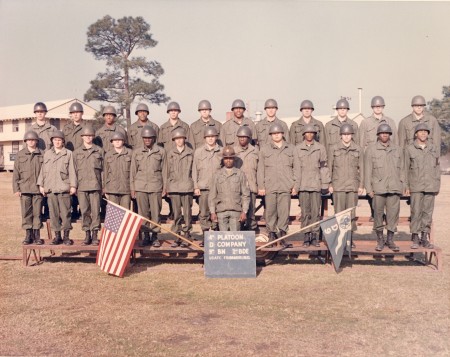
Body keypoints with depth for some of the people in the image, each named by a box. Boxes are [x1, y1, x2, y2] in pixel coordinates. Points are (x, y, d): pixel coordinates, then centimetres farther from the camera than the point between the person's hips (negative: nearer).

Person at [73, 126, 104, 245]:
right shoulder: (76, 152, 12)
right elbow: (74, 170, 12)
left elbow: (103, 169, 8)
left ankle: (95, 235, 3)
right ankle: (87, 234, 10)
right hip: (81, 186, 1)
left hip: (95, 185, -1)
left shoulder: (99, 151, 9)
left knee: (95, 210, -4)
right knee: (84, 211, 2)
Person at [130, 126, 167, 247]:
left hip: (155, 187, -1)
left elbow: (164, 170, 7)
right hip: (140, 187, 1)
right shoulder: (136, 152, 10)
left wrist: (165, 187, 4)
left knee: (156, 212, -1)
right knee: (143, 212, 2)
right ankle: (146, 236, 12)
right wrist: (132, 188, 8)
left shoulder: (161, 151, 6)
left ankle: (155, 236, 10)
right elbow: (133, 171, 12)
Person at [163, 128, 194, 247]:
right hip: (173, 187, 1)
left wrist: (195, 185, 7)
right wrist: (166, 186, 8)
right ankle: (176, 237, 10)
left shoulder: (190, 152, 7)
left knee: (187, 212, 0)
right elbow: (166, 170, 11)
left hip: (187, 187, -1)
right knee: (176, 213, 3)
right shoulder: (169, 152, 8)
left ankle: (186, 235, 10)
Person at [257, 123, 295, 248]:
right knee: (270, 211, 1)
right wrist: (260, 186, 1)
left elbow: (295, 168, 13)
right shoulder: (264, 149, 10)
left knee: (284, 211, -3)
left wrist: (295, 185, 7)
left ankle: (282, 237, 4)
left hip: (285, 186, 0)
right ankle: (271, 235, 12)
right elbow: (260, 169, 8)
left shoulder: (291, 149, 13)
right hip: (270, 186, 0)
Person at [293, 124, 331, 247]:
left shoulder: (320, 148, 8)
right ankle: (306, 236, 8)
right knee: (305, 212, 2)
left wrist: (325, 185, 2)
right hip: (303, 185, 0)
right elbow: (296, 168, 5)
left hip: (316, 184, 0)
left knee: (316, 211, -2)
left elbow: (324, 167, 7)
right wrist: (296, 185, 0)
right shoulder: (298, 149, 7)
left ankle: (315, 236, 6)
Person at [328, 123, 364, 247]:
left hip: (353, 185, 1)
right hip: (338, 185, -1)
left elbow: (361, 168, 9)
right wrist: (329, 184, 1)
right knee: (339, 212, -2)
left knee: (351, 212, 3)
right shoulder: (333, 149, 4)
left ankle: (350, 238, 11)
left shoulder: (358, 150, 7)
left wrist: (361, 185, 5)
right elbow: (329, 167, 6)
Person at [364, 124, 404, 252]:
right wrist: (369, 188, -3)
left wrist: (401, 186, 9)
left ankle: (390, 240, 12)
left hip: (394, 188, 2)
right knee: (378, 214, 1)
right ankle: (380, 240, 13)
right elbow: (368, 170, 2)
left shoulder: (398, 149, 13)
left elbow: (401, 169, 15)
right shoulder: (371, 150, 5)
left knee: (393, 213, 1)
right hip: (378, 188, -2)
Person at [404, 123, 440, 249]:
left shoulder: (433, 149, 11)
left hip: (430, 186, 3)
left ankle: (424, 237, 12)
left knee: (428, 212, 5)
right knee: (416, 212, -3)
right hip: (416, 187, -3)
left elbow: (437, 167, 14)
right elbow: (406, 168, 2)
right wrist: (406, 186, -2)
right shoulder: (409, 149, 2)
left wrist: (437, 184, 8)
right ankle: (415, 238, 4)